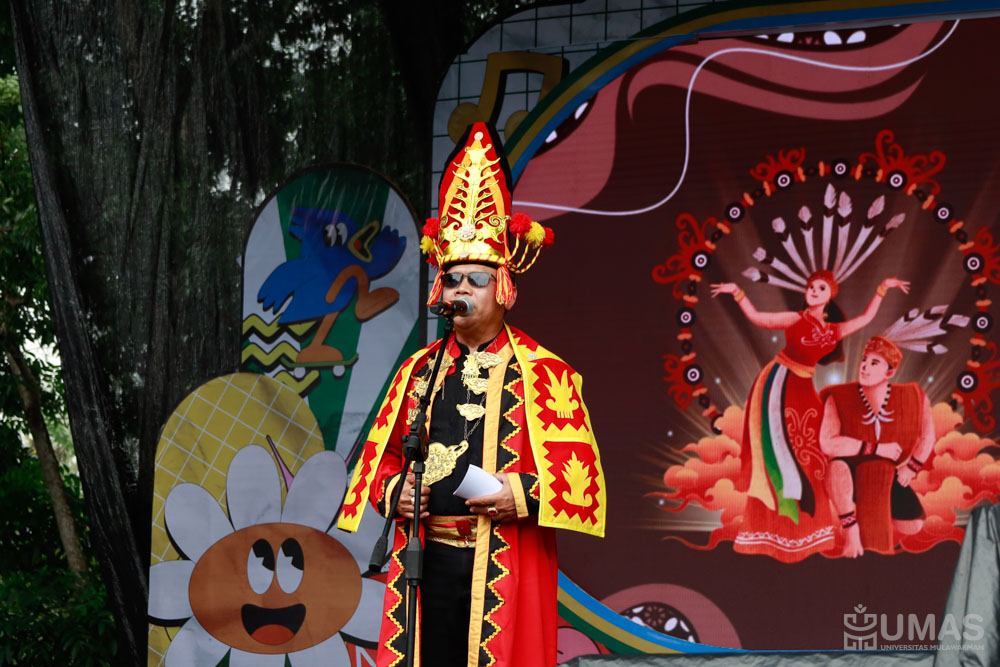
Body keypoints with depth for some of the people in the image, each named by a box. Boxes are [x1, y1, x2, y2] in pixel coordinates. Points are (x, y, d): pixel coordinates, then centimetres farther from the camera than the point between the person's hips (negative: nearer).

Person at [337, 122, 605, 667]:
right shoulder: (419, 371, 15)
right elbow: (380, 455, 20)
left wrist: (521, 495, -17)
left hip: (505, 570, -4)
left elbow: (579, 473, -3)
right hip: (427, 562, 4)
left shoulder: (543, 372, 1)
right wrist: (393, 491, 0)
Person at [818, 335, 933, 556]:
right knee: (839, 465, -39)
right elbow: (827, 443, -35)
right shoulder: (839, 398, -23)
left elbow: (927, 433, 3)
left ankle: (870, 509, 27)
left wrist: (912, 468, -2)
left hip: (885, 476, 4)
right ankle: (850, 529, -23)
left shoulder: (910, 398, -15)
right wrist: (877, 449, -32)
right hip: (852, 475, -4)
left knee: (913, 527, -4)